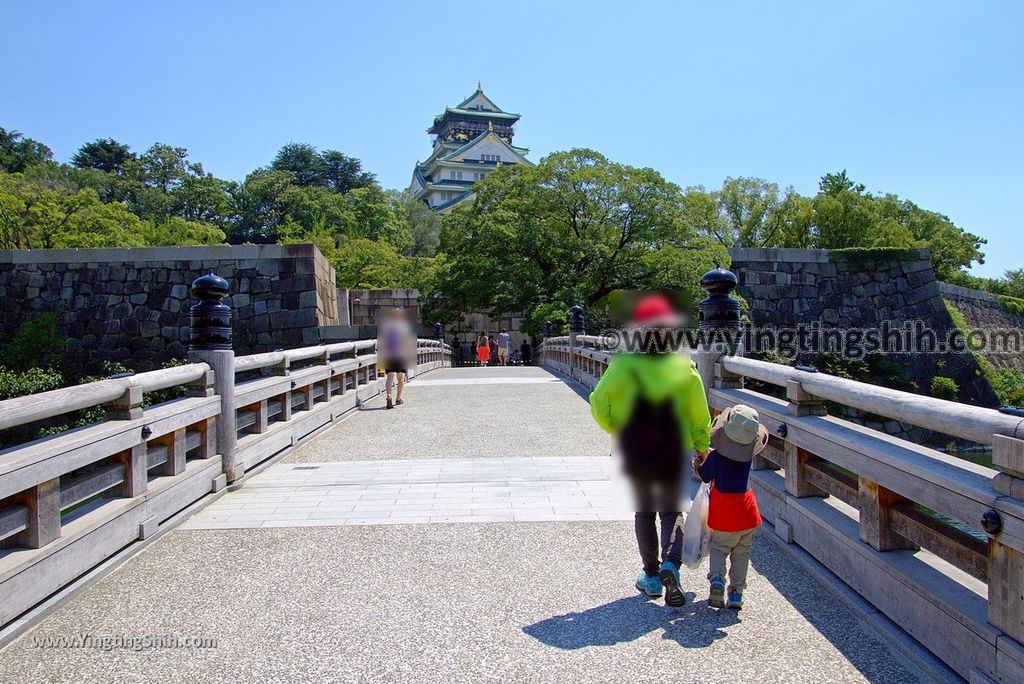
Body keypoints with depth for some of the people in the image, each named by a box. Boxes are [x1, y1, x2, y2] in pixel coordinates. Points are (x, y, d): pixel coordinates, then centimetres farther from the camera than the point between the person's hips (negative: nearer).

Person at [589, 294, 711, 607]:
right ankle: (670, 563, -9)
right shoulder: (686, 368, -10)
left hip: (635, 453, 0)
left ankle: (651, 576, 22)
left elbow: (599, 404, -10)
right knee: (671, 511, 15)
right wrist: (702, 450, 7)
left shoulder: (624, 366, -13)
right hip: (674, 453, 0)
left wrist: (617, 430, 6)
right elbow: (700, 417, -6)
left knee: (644, 511, 17)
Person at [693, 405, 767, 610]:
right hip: (745, 507, 2)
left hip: (723, 508, -2)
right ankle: (736, 593, 12)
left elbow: (703, 476, -1)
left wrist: (698, 464, 20)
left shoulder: (715, 457, -15)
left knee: (719, 548, 13)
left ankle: (717, 578, -10)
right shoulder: (748, 453, -6)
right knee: (741, 552, 13)